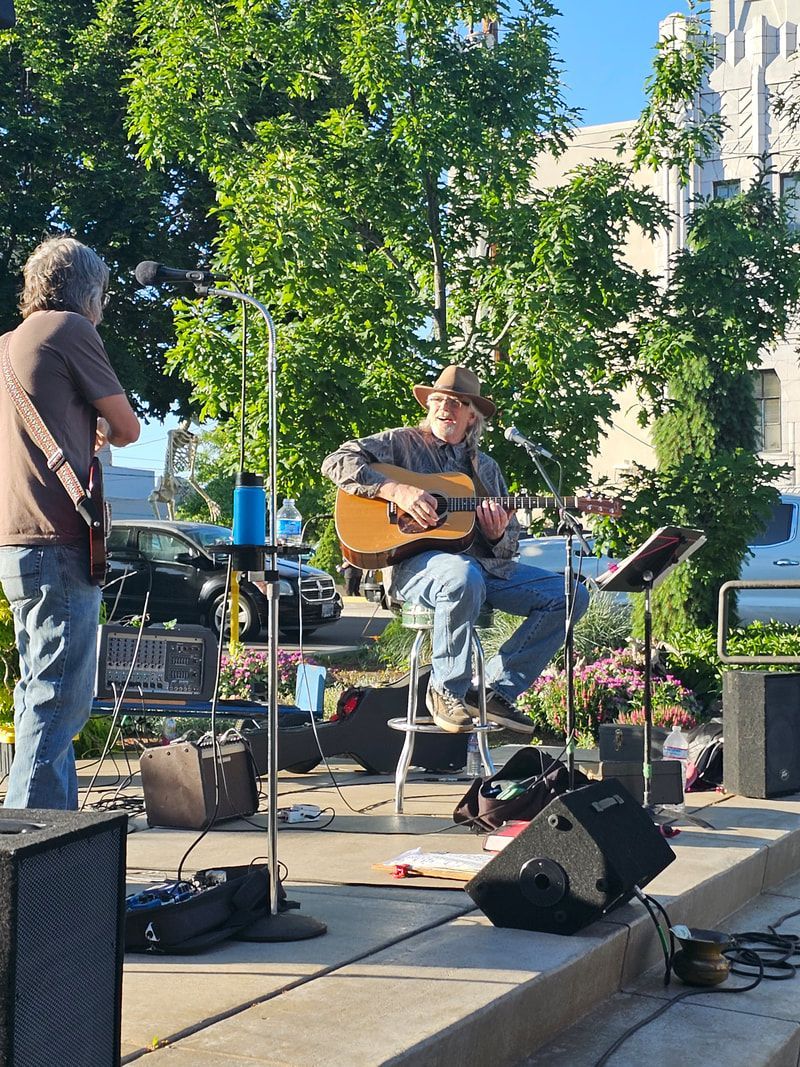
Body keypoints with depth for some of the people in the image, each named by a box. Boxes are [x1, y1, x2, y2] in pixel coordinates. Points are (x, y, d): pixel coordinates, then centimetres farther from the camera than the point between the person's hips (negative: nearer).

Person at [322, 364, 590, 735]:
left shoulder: (486, 468, 23)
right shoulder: (402, 442, 10)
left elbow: (509, 546, 21)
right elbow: (337, 462, -5)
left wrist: (498, 535, -5)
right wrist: (396, 490, -17)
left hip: (486, 564, 6)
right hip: (414, 561, -6)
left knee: (570, 595, -7)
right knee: (464, 577, -41)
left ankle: (497, 690, -4)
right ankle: (447, 690, -18)